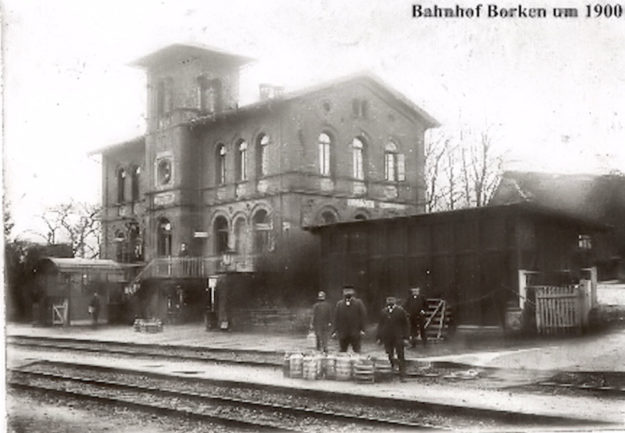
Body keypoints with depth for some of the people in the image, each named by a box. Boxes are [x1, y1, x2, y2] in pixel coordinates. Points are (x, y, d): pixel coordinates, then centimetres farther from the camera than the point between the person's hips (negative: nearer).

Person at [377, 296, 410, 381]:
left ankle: (402, 376, -4)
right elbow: (380, 325, 14)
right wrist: (379, 337, 10)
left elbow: (405, 325, 0)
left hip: (398, 337, -3)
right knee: (389, 357, 7)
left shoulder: (401, 311, -3)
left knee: (401, 357, -5)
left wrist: (405, 338, -5)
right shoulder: (383, 312, 7)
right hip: (387, 338, 3)